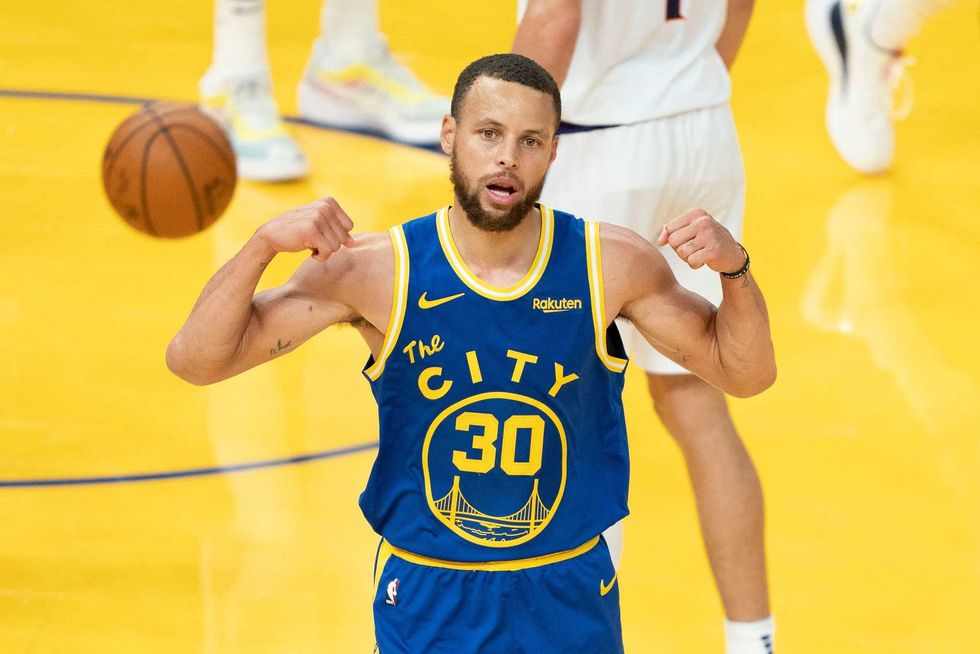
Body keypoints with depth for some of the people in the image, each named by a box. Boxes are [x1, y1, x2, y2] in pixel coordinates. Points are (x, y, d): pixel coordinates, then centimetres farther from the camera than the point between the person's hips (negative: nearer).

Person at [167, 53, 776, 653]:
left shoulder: (611, 264, -10)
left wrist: (733, 266, -20)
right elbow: (194, 360, -14)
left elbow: (746, 375, -1)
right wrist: (264, 244, -30)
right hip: (427, 600, -1)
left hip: (570, 598, 2)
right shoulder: (375, 270, -14)